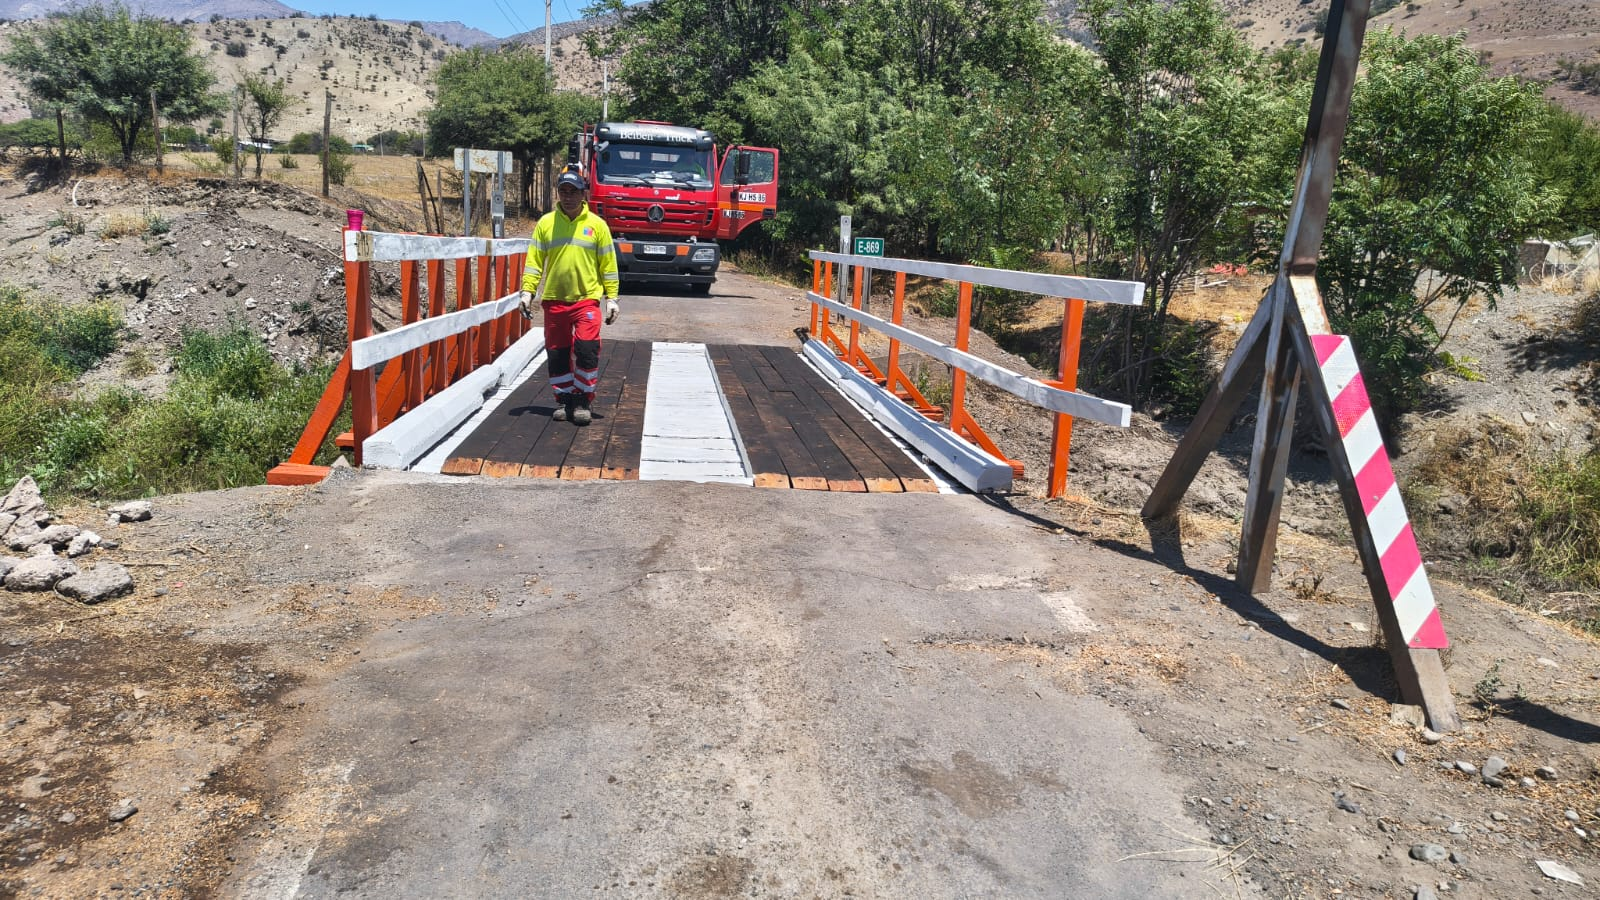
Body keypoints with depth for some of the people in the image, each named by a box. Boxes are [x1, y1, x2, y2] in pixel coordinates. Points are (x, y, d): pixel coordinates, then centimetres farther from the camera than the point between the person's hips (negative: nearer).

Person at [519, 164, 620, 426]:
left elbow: (608, 264, 3)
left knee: (586, 351, -12)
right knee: (557, 354, 7)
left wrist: (611, 298, -1)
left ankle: (583, 401, 2)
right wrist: (527, 291, -5)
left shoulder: (597, 224, 2)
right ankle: (563, 400, 21)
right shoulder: (546, 223, 4)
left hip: (587, 299, -2)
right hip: (554, 300, 2)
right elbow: (534, 260, 5)